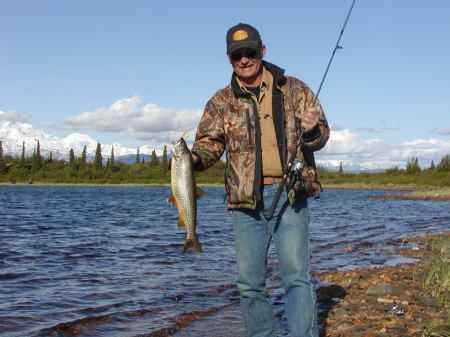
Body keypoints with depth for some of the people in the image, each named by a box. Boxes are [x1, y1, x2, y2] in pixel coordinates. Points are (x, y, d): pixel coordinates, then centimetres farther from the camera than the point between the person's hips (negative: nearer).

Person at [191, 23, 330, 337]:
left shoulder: (294, 90, 7)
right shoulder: (221, 102, 10)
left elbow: (321, 134, 6)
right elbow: (209, 142, 6)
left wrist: (312, 130, -18)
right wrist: (194, 158, -18)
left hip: (289, 194, -2)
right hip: (245, 198, 2)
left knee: (297, 275, -5)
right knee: (250, 281, 7)